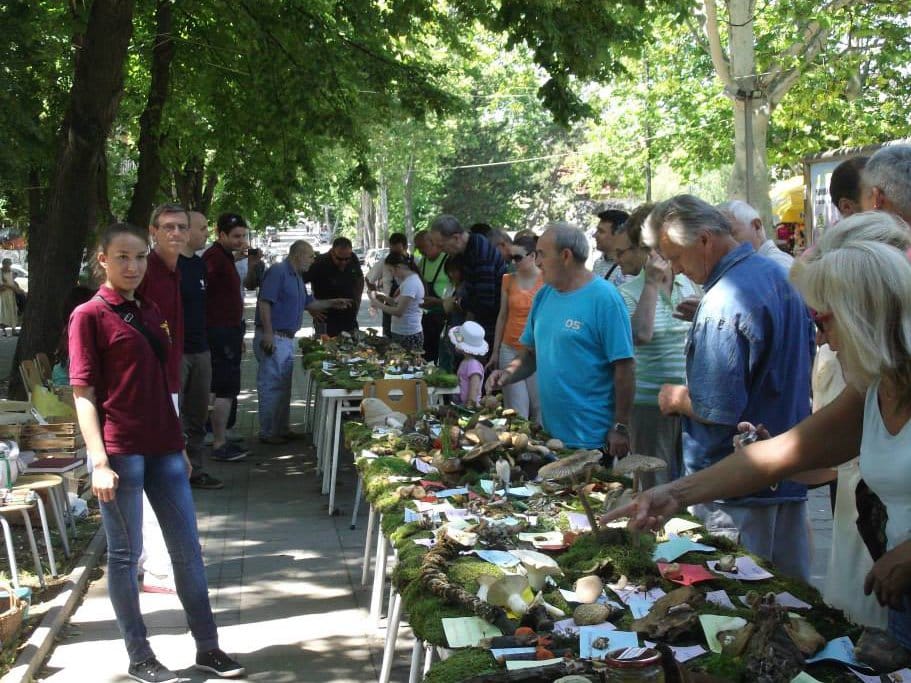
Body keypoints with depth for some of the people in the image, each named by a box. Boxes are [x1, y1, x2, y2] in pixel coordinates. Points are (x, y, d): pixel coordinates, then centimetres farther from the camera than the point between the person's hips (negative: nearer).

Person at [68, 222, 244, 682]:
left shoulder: (149, 313, 14)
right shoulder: (89, 316, -5)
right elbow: (83, 393, -9)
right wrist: (99, 462, -17)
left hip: (162, 447, 7)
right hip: (119, 450, -7)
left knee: (187, 548, 10)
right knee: (125, 554, 4)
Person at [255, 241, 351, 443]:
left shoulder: (297, 278, 18)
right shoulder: (277, 272, -13)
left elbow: (308, 303, 29)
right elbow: (264, 302, -20)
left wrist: (332, 303, 18)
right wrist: (268, 333, -25)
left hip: (287, 338, 10)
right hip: (273, 338, -10)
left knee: (284, 387, 16)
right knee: (271, 387, -5)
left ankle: (282, 429, 25)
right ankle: (267, 433, 1)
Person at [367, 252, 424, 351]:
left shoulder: (411, 283, -20)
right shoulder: (407, 280, 12)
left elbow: (399, 311, -21)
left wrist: (377, 304, -12)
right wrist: (383, 297, 4)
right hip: (400, 333, 10)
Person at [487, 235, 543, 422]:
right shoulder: (508, 280, 7)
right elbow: (502, 317, 13)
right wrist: (495, 352, 14)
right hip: (510, 350, 3)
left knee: (539, 406, 3)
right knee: (516, 408, 0)